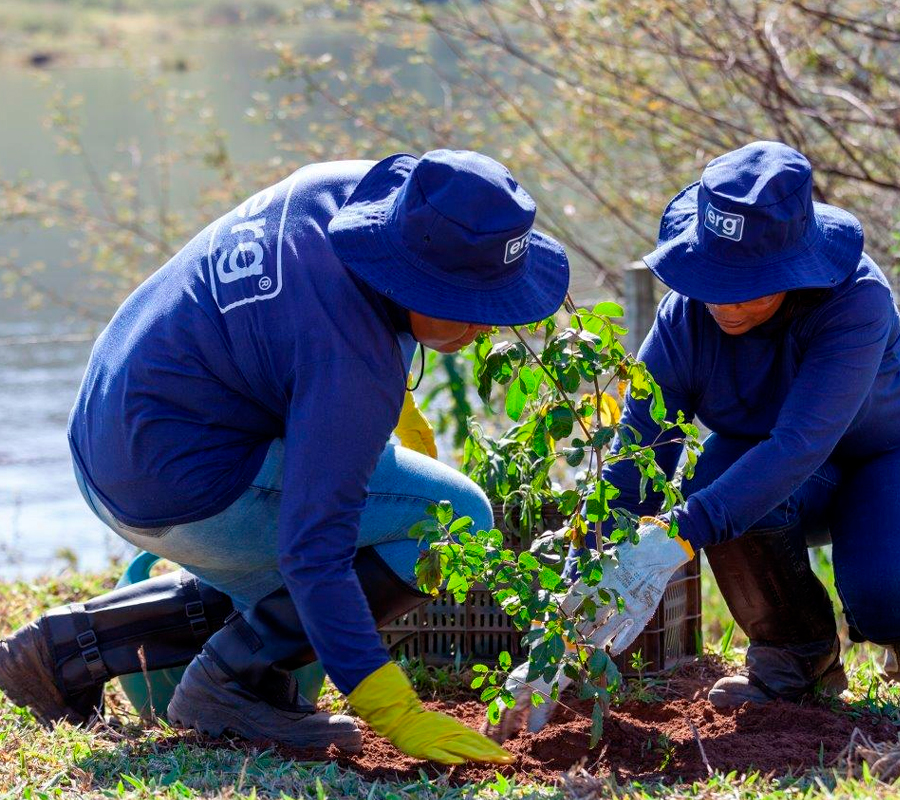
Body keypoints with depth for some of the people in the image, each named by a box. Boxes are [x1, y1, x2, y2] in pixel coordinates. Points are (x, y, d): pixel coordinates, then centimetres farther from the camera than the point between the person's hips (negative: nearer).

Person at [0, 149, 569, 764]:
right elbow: (314, 549, -29)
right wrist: (397, 714, -29)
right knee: (458, 517, -9)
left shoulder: (347, 186, -4)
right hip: (190, 493, -10)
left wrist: (390, 401, 24)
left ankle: (72, 646, 18)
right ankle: (235, 676, -7)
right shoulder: (355, 367, -29)